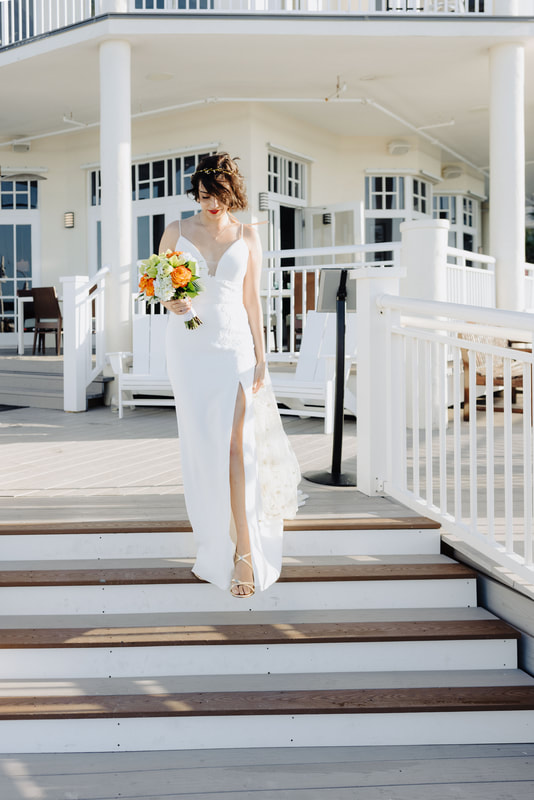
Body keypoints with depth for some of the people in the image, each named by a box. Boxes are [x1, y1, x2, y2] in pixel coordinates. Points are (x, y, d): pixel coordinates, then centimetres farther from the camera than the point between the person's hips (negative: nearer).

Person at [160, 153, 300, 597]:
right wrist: (172, 303, -14)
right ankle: (215, 540, 24)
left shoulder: (247, 236, 6)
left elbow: (252, 299, 7)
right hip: (189, 348, 1)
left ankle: (244, 552, -7)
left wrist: (261, 357, 2)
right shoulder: (177, 232, 6)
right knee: (201, 447, 6)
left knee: (237, 446, -10)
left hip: (234, 347, -1)